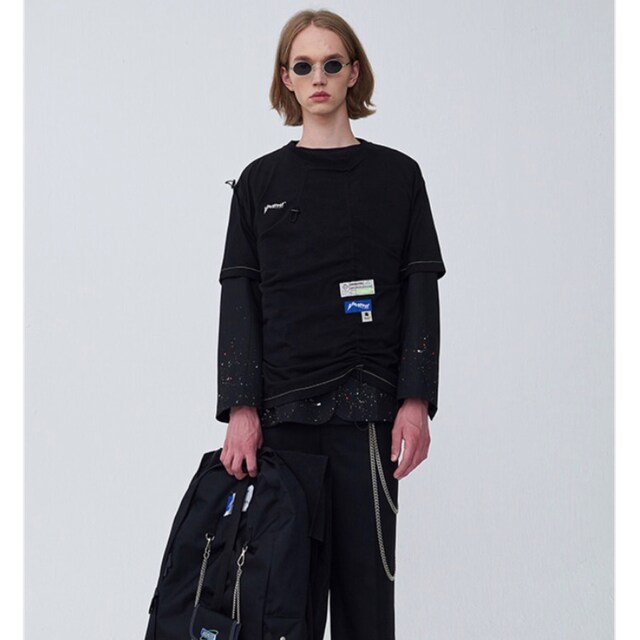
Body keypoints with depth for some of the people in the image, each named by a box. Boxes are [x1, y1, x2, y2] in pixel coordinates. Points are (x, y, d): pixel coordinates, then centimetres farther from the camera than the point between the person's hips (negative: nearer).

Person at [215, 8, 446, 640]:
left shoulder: (397, 175, 6)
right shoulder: (261, 180, 9)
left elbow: (420, 291, 3)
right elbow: (240, 296, 3)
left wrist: (416, 401, -7)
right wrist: (241, 409, -6)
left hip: (367, 406, -1)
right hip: (283, 408, 1)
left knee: (364, 575, 3)